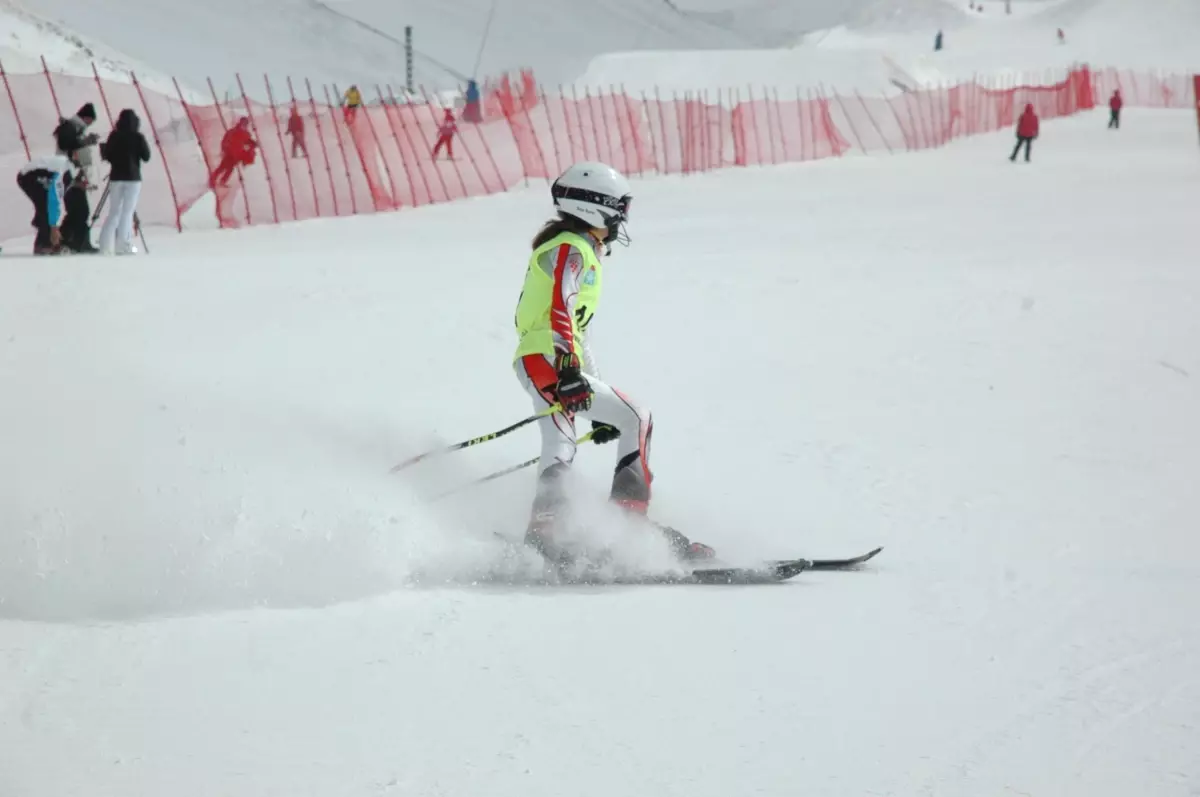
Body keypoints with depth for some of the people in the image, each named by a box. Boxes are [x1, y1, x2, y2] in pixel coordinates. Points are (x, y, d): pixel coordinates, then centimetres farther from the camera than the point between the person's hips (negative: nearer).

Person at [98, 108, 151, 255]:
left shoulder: (114, 136, -1)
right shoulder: (138, 138, -7)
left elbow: (107, 156, 1)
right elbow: (146, 157, -4)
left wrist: (103, 147, 21)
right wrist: (145, 145, 12)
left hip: (116, 177, 3)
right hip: (133, 178, -3)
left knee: (114, 212, 11)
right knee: (128, 212, -2)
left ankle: (106, 245, 5)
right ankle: (123, 246, -8)